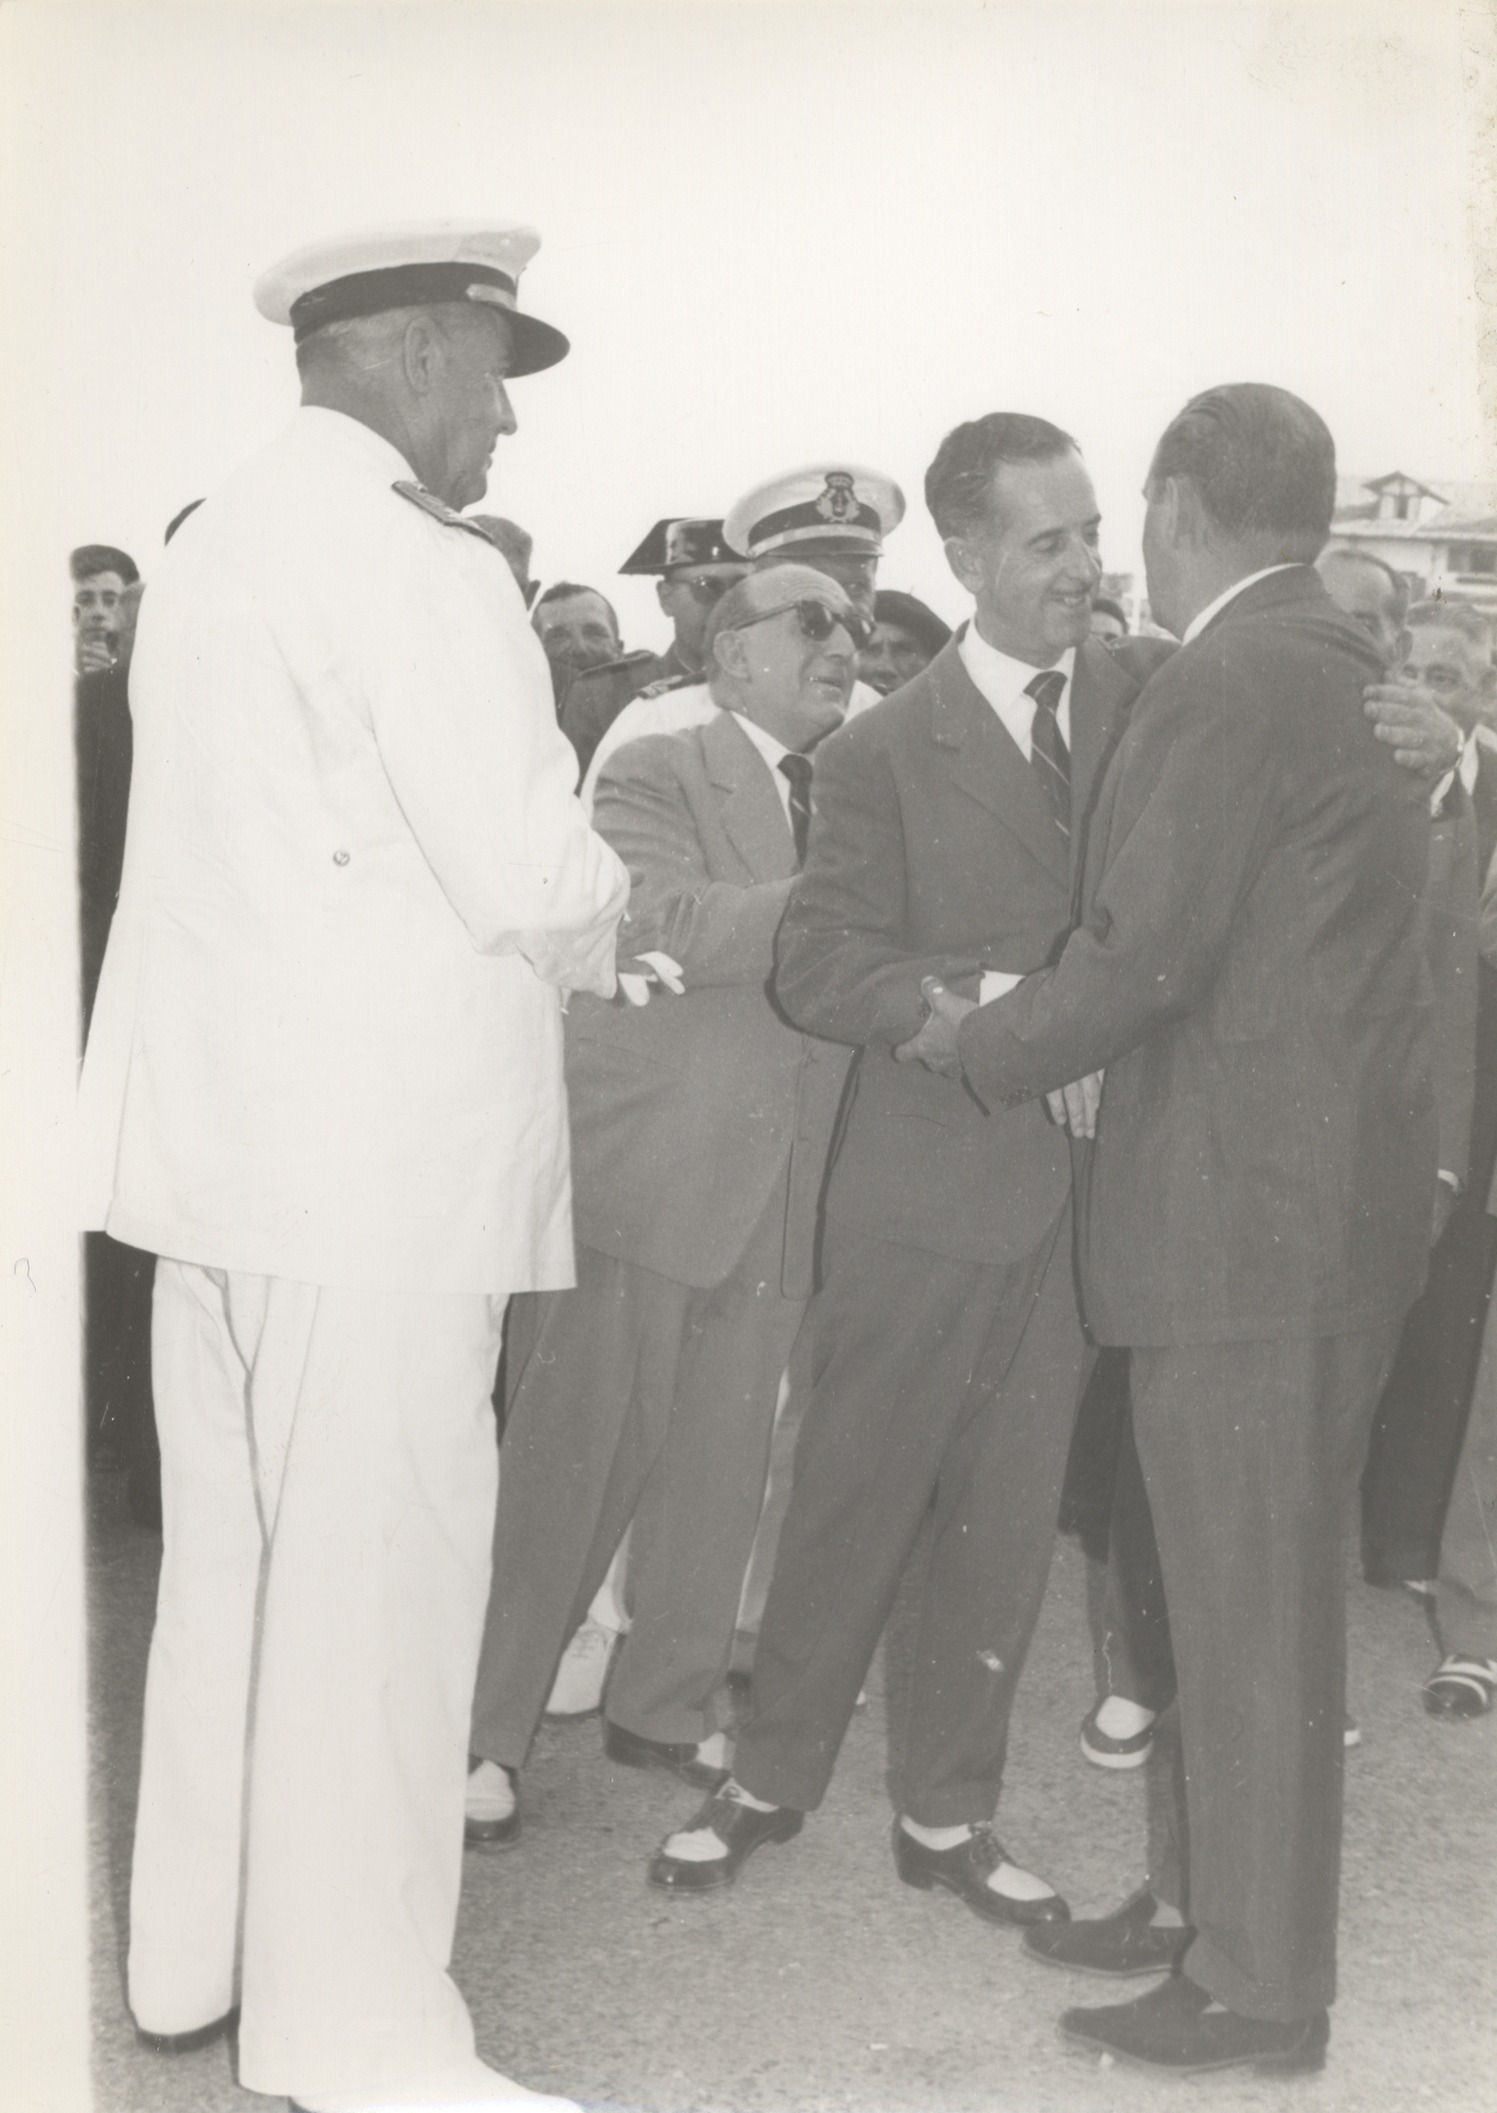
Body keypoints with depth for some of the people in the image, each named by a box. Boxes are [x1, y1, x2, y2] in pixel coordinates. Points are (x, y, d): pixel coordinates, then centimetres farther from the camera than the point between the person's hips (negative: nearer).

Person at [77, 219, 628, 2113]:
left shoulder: (215, 548, 13)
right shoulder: (418, 572, -14)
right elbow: (537, 888, -17)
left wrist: (544, 897, 13)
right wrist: (600, 908, 5)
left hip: (224, 1124, 9)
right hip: (377, 1156, -9)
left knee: (230, 1556, 17)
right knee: (372, 1586, -1)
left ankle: (188, 1960, 31)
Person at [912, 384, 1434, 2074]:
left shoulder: (1229, 682, -15)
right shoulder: (1345, 672, 14)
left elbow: (1146, 950, -19)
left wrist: (977, 1044, -4)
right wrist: (1086, 1046, 13)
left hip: (1248, 1209, -10)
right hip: (1331, 1193, 10)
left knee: (1248, 1599, 0)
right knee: (1255, 1582, 17)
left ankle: (1257, 1987, 11)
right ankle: (1213, 1900, 31)